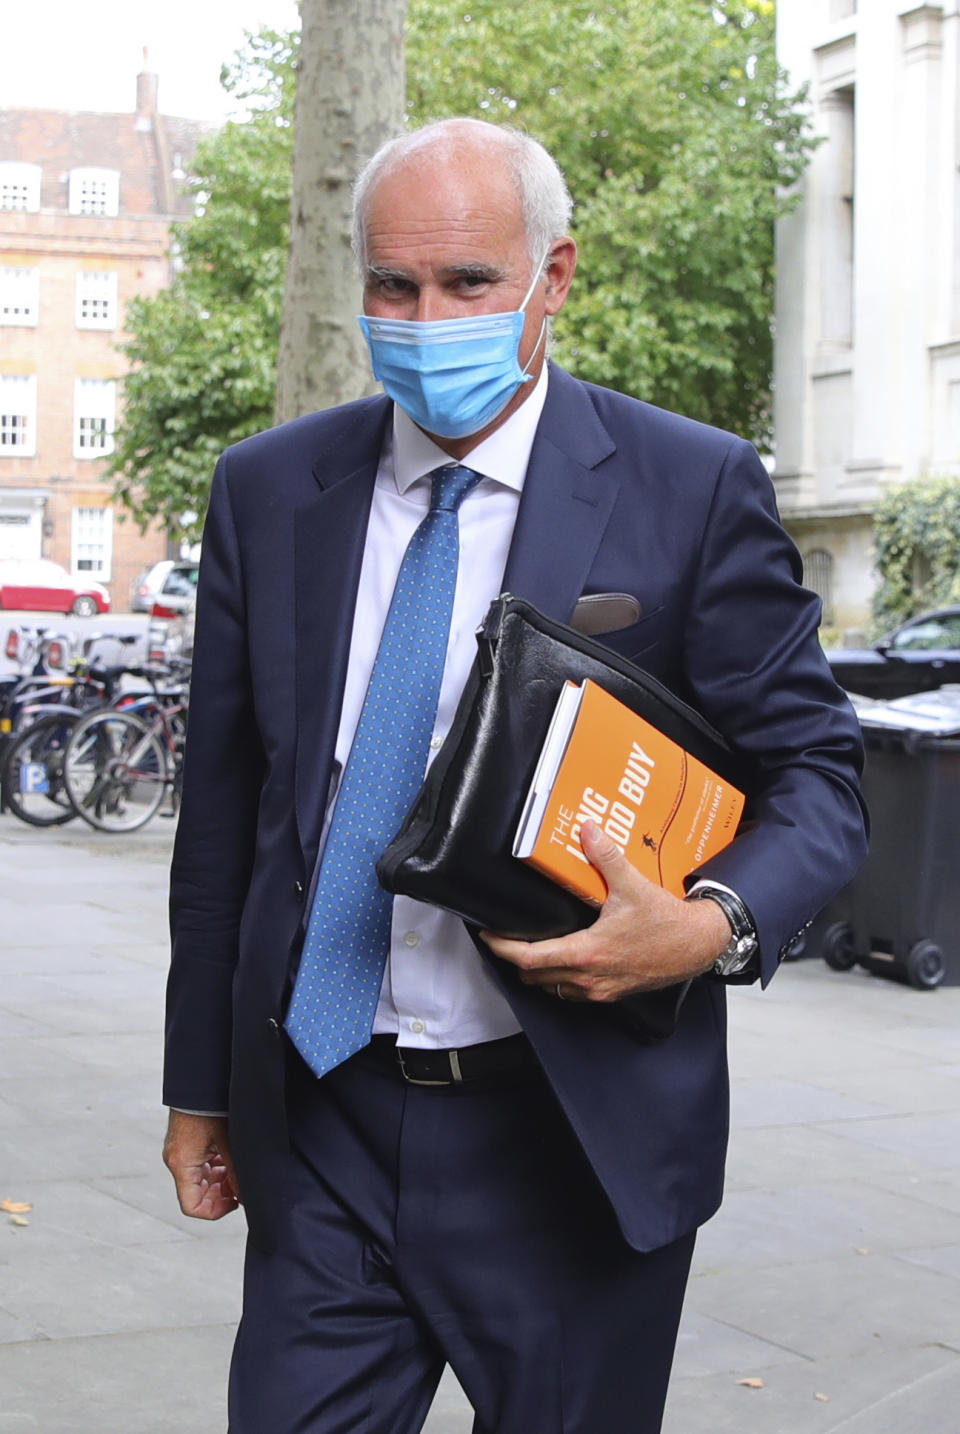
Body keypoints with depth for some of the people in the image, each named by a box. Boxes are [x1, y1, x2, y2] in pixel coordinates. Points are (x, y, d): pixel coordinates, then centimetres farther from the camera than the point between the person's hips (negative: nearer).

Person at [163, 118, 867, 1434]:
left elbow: (814, 772, 0)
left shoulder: (693, 489, -5)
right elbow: (222, 801, 10)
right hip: (320, 1127, 3)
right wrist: (201, 1081, 12)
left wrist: (715, 924, -22)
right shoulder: (267, 490, 5)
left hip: (577, 1140, -2)